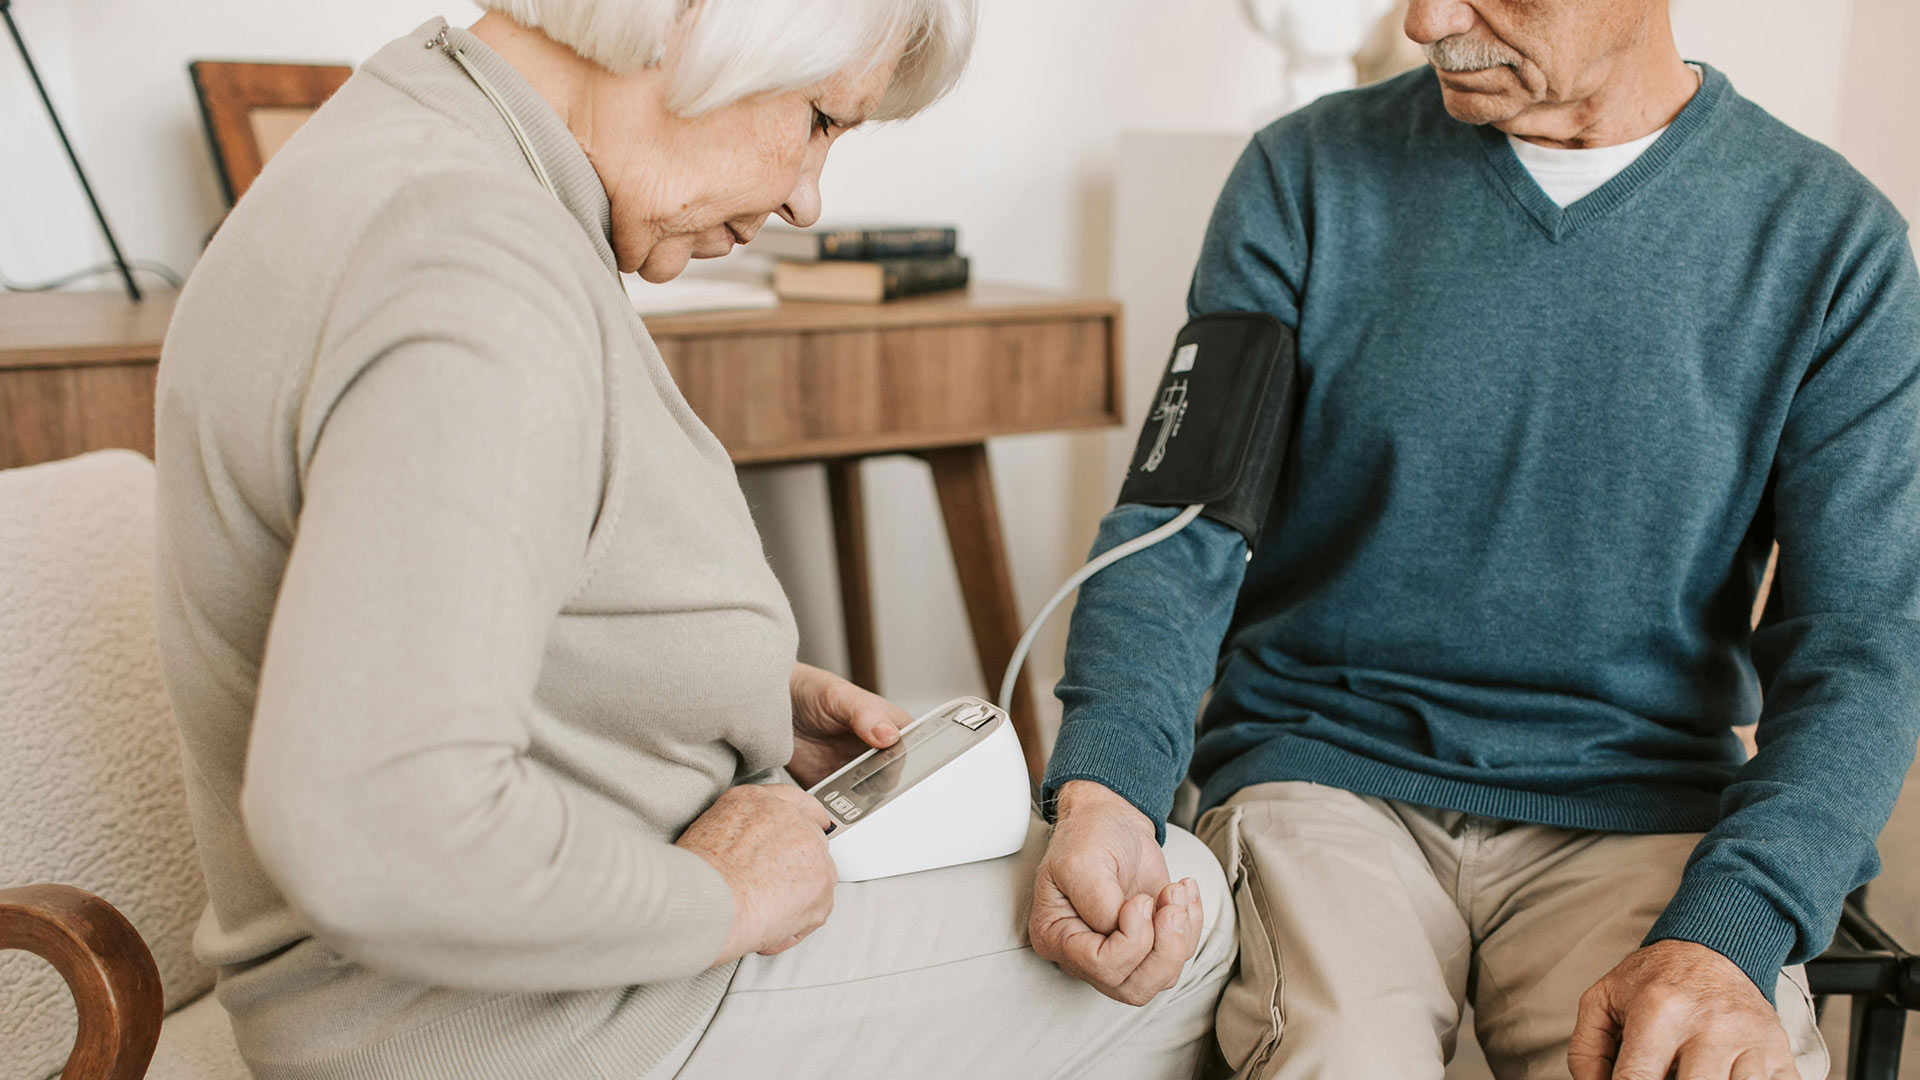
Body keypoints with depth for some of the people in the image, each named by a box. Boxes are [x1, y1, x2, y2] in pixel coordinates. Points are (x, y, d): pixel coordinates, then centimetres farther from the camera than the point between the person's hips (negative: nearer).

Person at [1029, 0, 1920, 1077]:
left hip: (1634, 809, 1)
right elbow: (1178, 528, -2)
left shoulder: (1833, 238, 0)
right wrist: (1106, 788, -21)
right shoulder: (1308, 177, 0)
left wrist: (1729, 936, -21)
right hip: (1321, 770, 0)